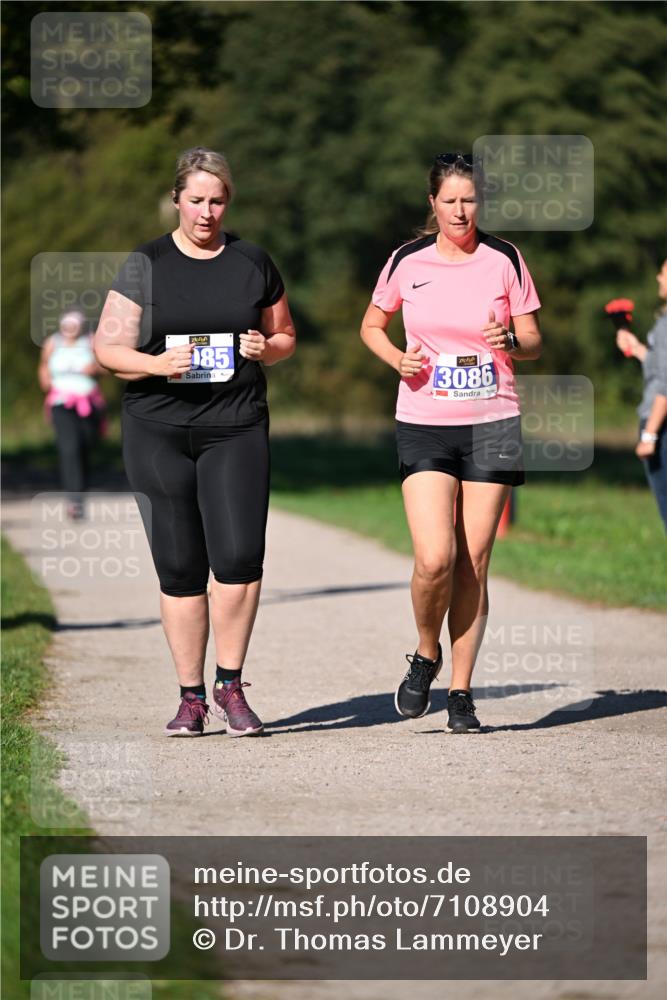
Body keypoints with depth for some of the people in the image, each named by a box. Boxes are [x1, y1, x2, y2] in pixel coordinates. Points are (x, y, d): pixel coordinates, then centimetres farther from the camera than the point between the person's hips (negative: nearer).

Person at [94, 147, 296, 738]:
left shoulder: (254, 264, 10)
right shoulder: (146, 265, 5)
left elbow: (286, 337, 19)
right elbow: (108, 346, 2)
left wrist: (266, 349, -4)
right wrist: (158, 363, -17)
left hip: (236, 428, 0)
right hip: (158, 430, 0)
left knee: (239, 555, -15)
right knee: (180, 567, 1)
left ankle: (231, 685, 1)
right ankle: (191, 697, 12)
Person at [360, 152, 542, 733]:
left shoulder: (504, 260, 2)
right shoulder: (407, 262, 2)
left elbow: (533, 342, 7)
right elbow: (372, 326, 17)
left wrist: (511, 343, -16)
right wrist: (397, 359, -4)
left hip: (493, 423, 1)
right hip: (424, 424, 0)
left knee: (474, 564, 0)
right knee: (434, 559, -15)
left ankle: (461, 692, 11)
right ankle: (426, 655, 14)